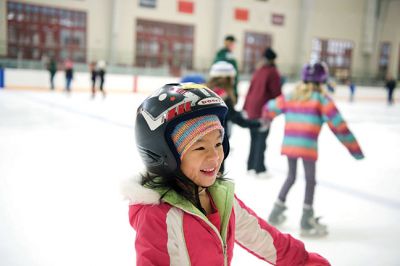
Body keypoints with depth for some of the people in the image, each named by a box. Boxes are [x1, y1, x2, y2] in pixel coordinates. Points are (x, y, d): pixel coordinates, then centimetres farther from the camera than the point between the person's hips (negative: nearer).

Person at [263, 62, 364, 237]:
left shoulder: (291, 96, 11)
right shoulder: (321, 99, 0)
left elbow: (269, 108, 19)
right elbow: (338, 124, -6)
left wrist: (265, 122, 42)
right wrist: (354, 148, -2)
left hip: (288, 144, 5)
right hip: (307, 146, -4)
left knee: (291, 176, 23)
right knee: (310, 180, 11)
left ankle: (276, 212, 31)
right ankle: (307, 221, 18)